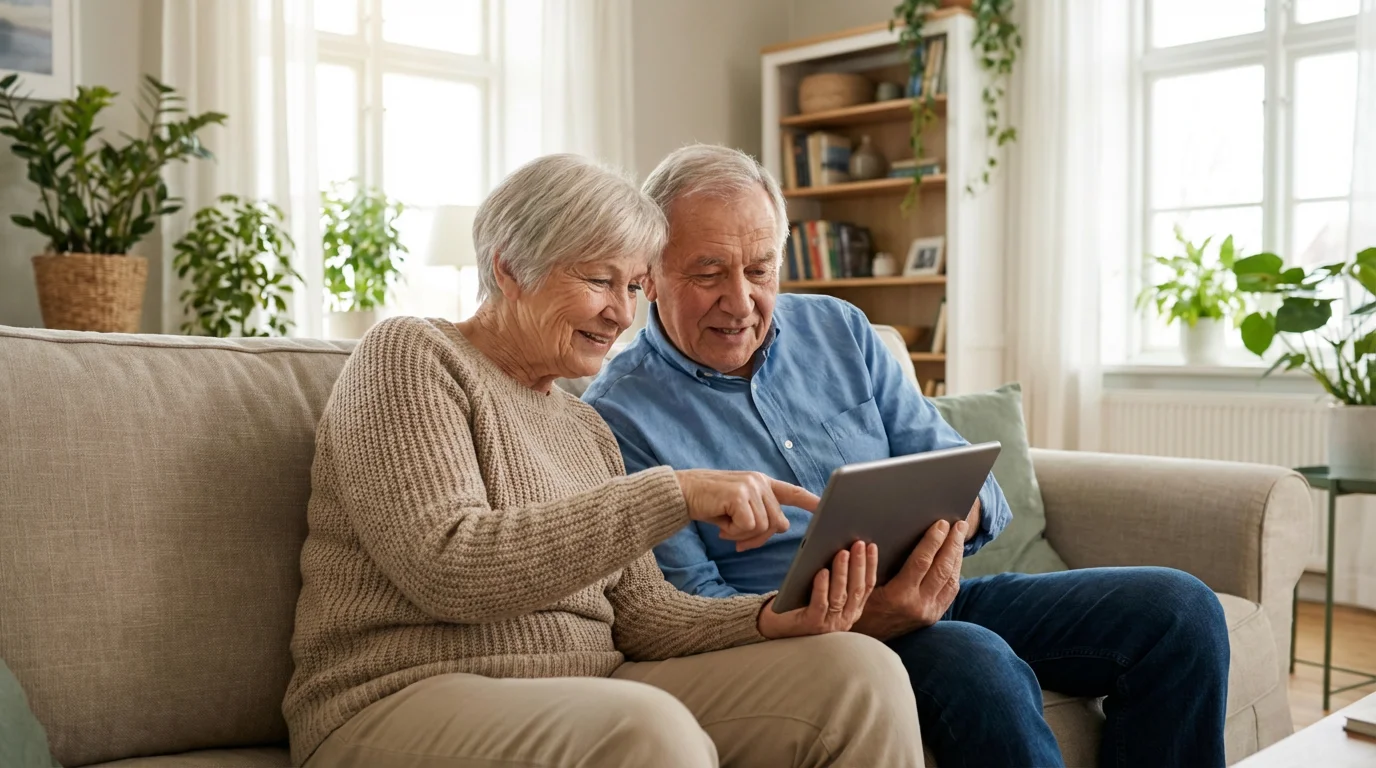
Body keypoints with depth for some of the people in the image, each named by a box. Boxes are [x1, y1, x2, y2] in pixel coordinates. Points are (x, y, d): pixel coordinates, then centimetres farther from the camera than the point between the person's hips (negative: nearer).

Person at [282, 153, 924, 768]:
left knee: (855, 669, -11)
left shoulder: (587, 428, 19)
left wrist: (775, 619, -9)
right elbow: (446, 569, -18)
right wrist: (673, 494, -22)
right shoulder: (409, 356, -3)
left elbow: (640, 612, 11)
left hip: (589, 704, 7)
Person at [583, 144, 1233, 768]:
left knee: (1179, 609, -7)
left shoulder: (838, 330, 10)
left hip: (932, 598, 6)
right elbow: (690, 607, -11)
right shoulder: (618, 419, -7)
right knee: (978, 662, -36)